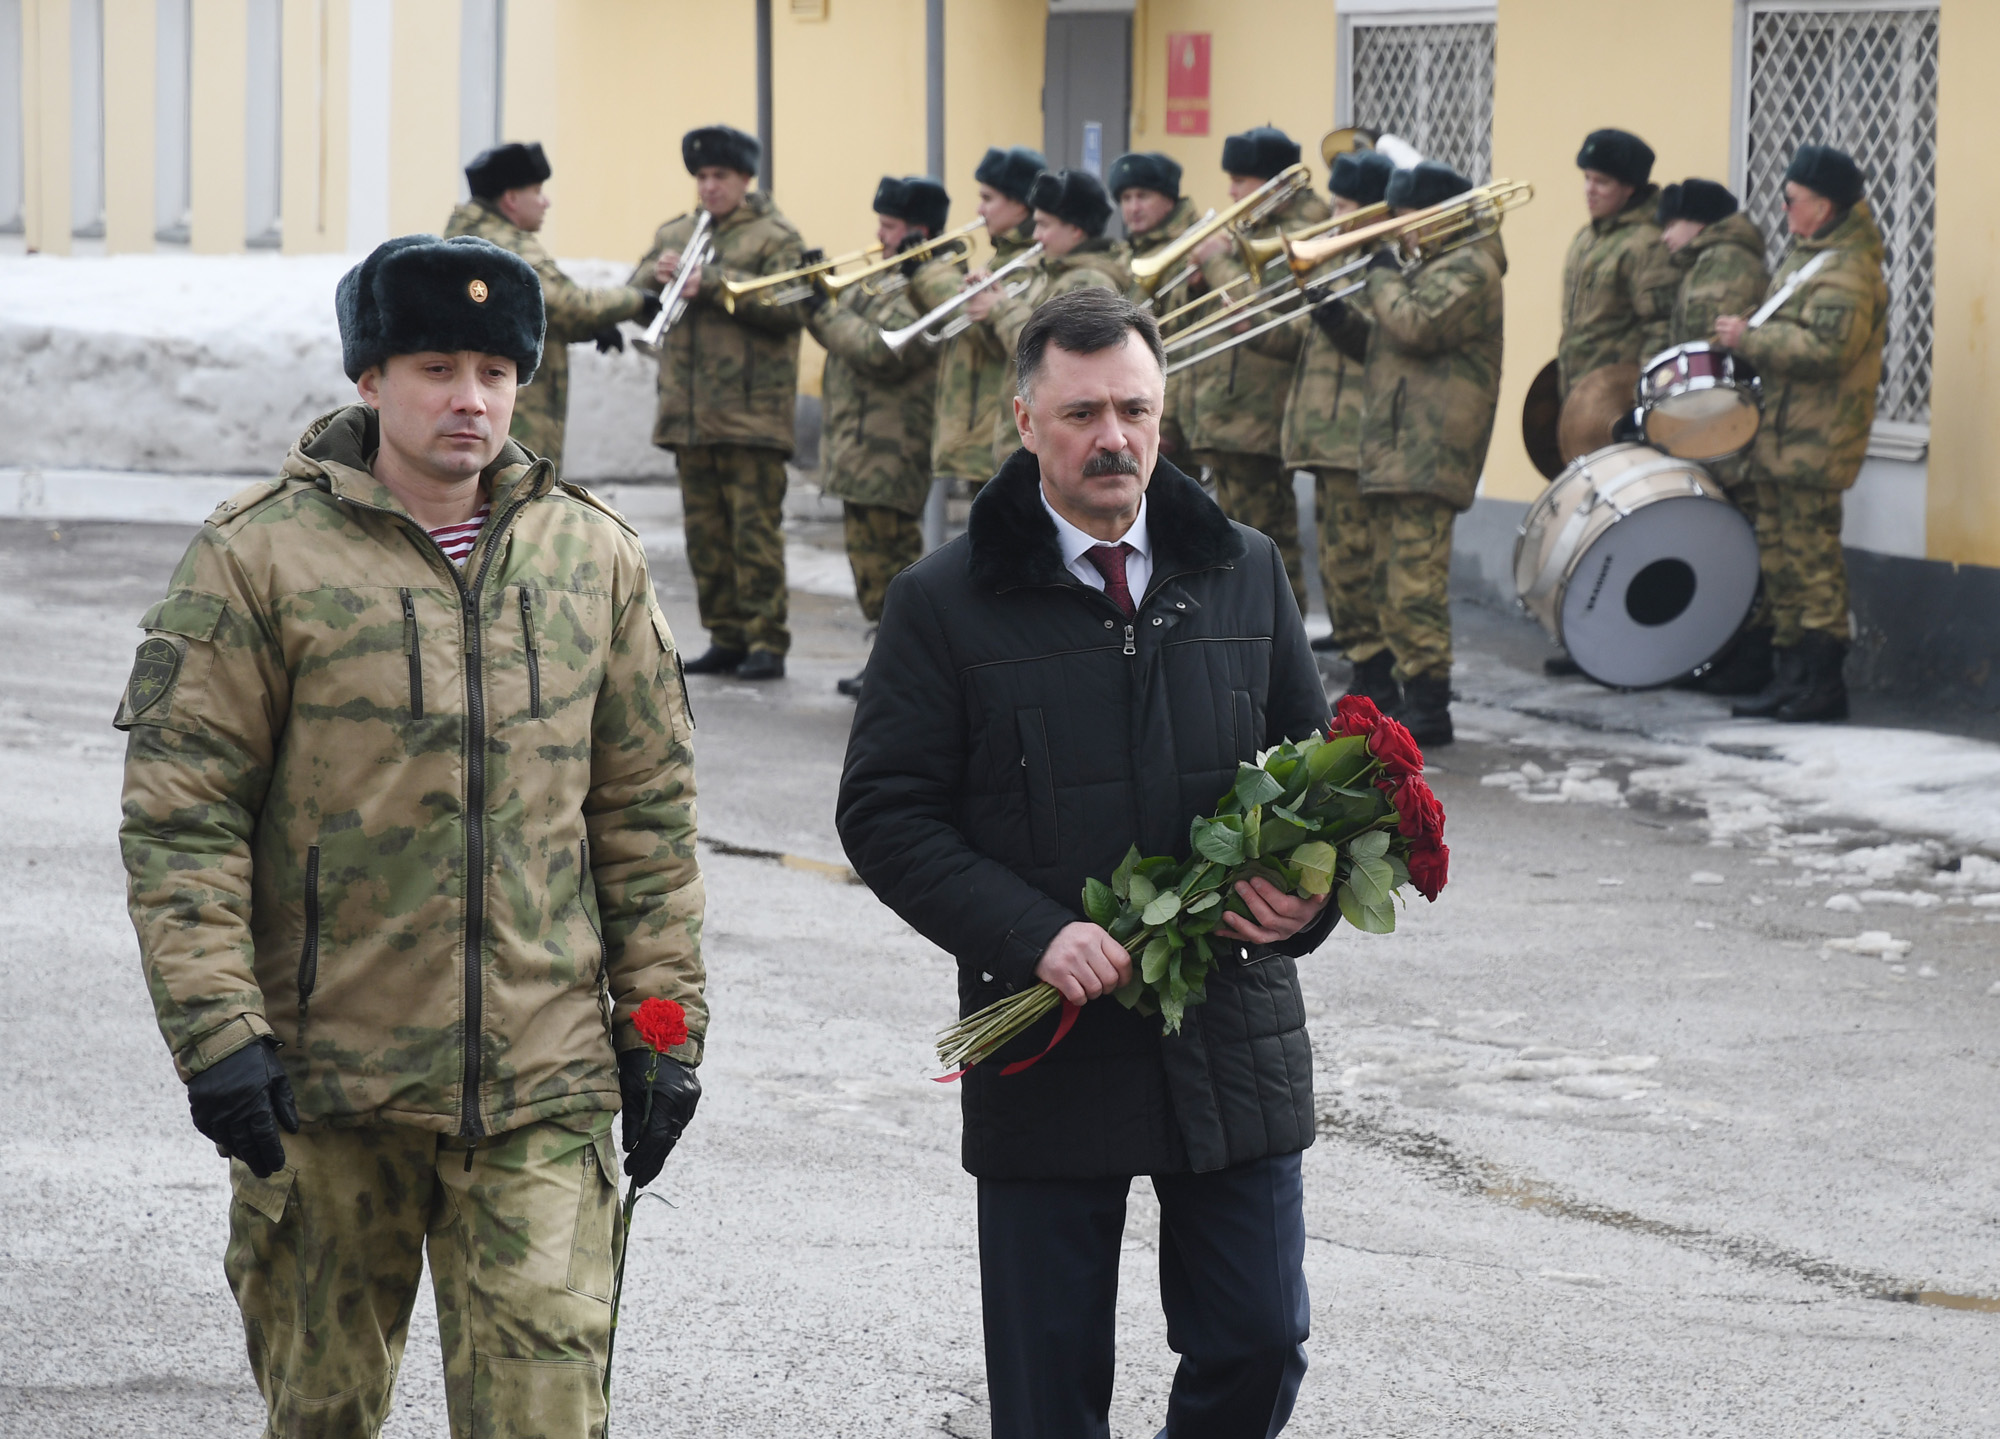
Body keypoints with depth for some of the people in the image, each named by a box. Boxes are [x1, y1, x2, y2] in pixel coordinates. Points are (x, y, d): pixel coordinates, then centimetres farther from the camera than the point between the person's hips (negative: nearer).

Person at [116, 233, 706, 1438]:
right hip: (327, 1079, -1)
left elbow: (649, 807, 12)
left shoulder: (594, 556, 7)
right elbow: (180, 814, -6)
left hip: (545, 1083, 2)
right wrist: (215, 1029, -13)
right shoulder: (259, 556, -4)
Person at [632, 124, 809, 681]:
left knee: (756, 530, -7)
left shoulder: (774, 237, -2)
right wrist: (656, 275, -6)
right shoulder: (675, 233, 17)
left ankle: (766, 642, -4)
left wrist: (714, 282, -19)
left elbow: (790, 308, -15)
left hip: (751, 417, -6)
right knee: (705, 532, 8)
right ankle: (726, 638, 15)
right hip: (688, 414, 6)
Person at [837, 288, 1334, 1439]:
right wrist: (1036, 934, -17)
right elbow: (886, 815, -4)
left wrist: (1306, 887, -7)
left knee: (1258, 1344, 5)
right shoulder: (948, 604, -2)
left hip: (1234, 1032, 2)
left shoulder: (1245, 575, 7)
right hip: (1048, 1049, -2)